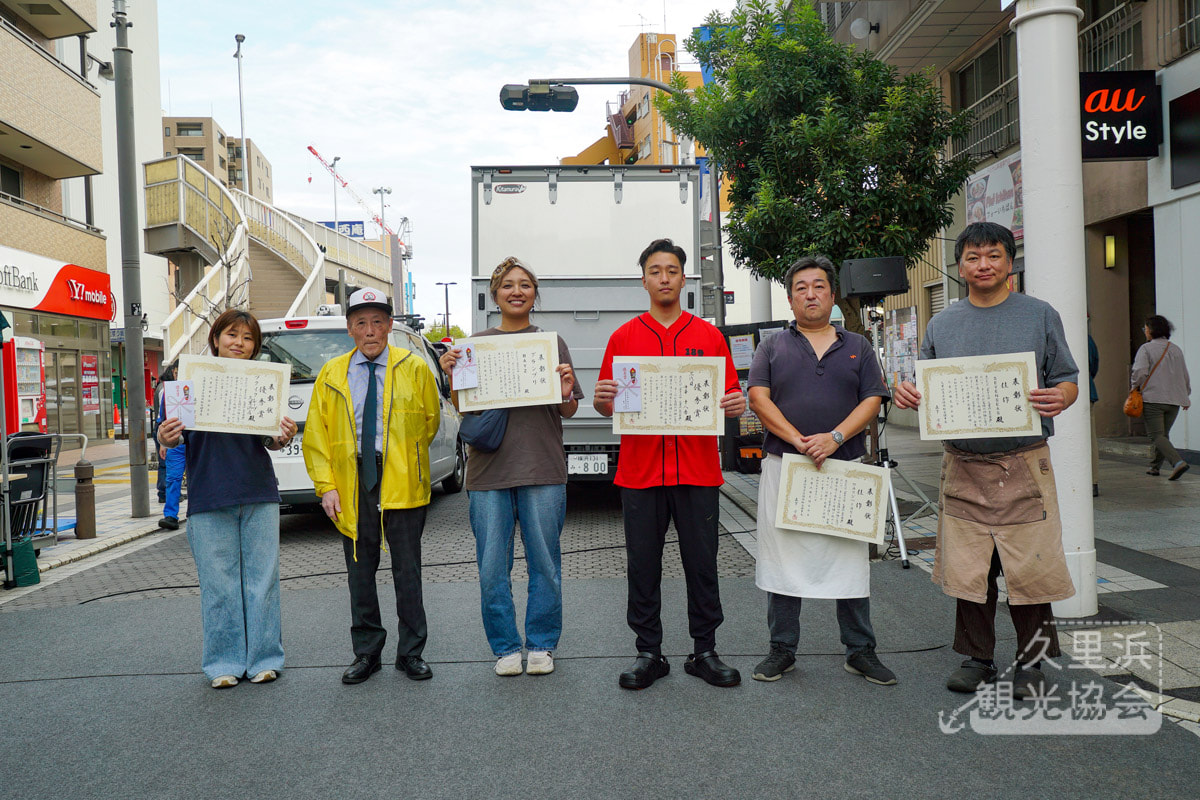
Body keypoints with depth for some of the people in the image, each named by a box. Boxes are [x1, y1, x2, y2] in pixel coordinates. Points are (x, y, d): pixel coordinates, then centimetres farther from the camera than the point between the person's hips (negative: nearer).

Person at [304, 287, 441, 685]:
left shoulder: (414, 368, 2)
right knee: (359, 573, 9)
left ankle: (411, 653, 17)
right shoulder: (331, 374, 7)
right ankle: (366, 653, 22)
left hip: (401, 484, -2)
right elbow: (315, 435, 7)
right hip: (351, 485, 2)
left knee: (407, 571, 4)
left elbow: (430, 420, 13)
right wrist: (326, 485, -2)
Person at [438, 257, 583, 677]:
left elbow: (568, 411, 8)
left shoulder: (551, 342, 9)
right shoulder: (476, 344, 11)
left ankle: (541, 644, 21)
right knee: (492, 567, 4)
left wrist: (566, 392, -13)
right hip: (489, 469, 1)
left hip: (543, 468, -1)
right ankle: (506, 647, 20)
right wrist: (452, 377, -6)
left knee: (544, 562, 5)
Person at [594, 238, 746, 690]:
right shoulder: (623, 338, 8)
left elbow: (730, 399, 9)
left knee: (702, 564, 7)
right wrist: (602, 401, -15)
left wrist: (735, 406, -13)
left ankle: (705, 651, 22)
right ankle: (648, 653, 20)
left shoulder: (709, 336, 8)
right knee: (643, 567, 6)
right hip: (640, 471, 0)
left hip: (697, 471, 0)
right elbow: (607, 405, 7)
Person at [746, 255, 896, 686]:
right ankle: (782, 650, 17)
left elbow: (872, 400, 3)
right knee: (781, 557, 4)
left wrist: (834, 437, -14)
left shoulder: (857, 347, 13)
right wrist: (800, 441, -15)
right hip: (783, 467, -1)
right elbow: (759, 399, -3)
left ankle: (860, 650, 19)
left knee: (851, 557, 6)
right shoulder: (772, 347, 9)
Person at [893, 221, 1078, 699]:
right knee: (967, 568, 7)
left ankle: (1032, 661, 19)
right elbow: (927, 390, 14)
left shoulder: (1040, 315, 6)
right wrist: (909, 395, -9)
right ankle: (977, 658, 22)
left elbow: (1068, 380, 6)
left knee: (1030, 567, 0)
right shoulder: (941, 324, 11)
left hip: (1024, 464, -2)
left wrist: (1059, 398, -17)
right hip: (963, 467, 2)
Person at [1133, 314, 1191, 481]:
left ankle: (1178, 462, -24)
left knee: (1156, 435, -7)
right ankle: (1154, 466, 23)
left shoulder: (1146, 349, -6)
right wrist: (1186, 396, 28)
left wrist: (1134, 386, 2)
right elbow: (1185, 377, 17)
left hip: (1153, 398, -6)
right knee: (1163, 434, 17)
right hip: (1174, 400, 6)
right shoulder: (1176, 350, 12)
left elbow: (1140, 372, -17)